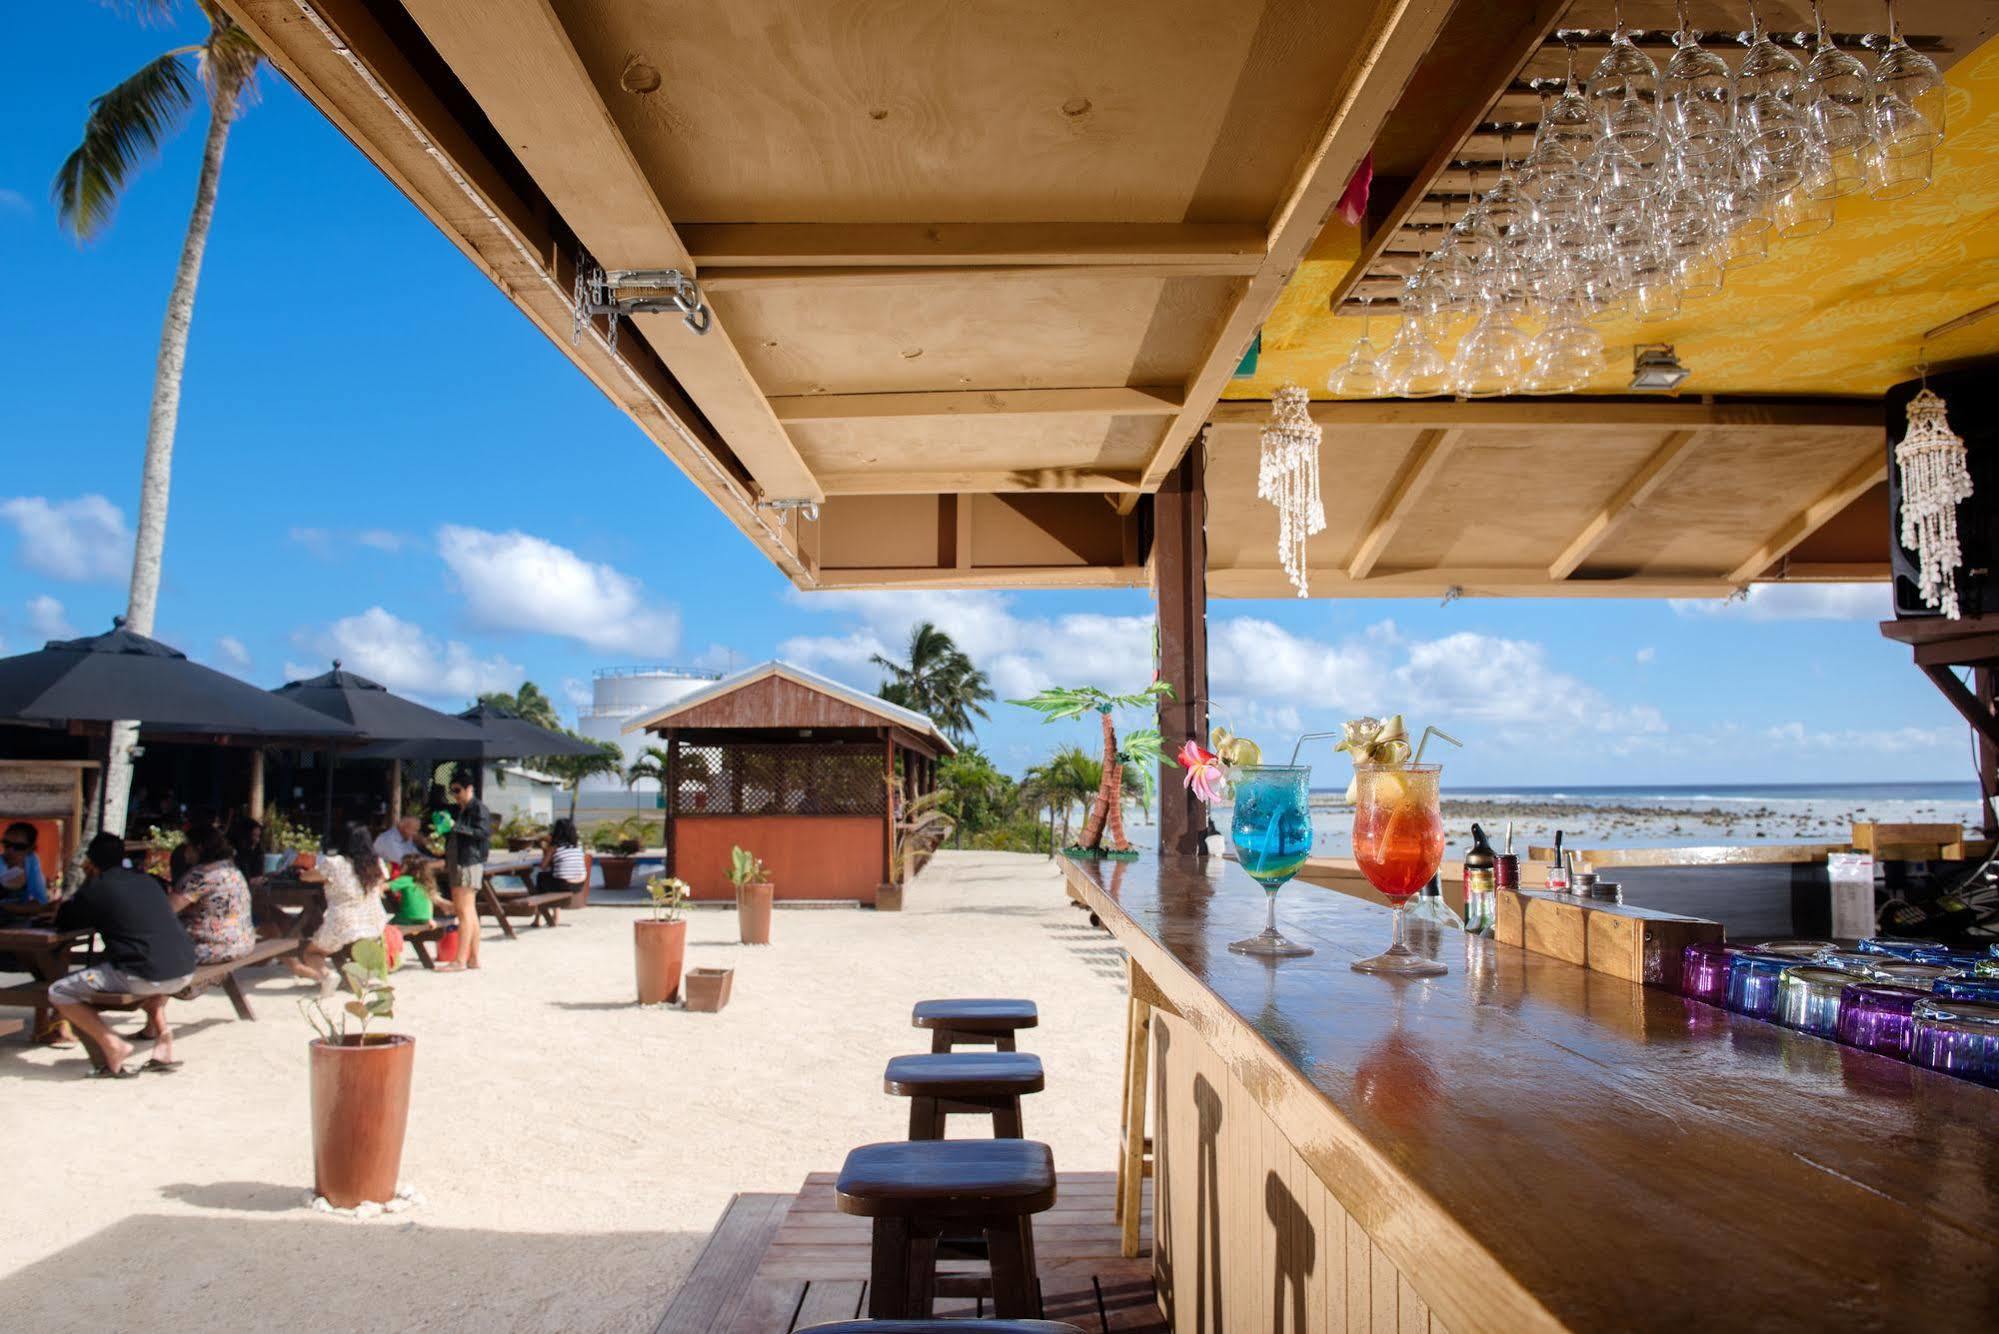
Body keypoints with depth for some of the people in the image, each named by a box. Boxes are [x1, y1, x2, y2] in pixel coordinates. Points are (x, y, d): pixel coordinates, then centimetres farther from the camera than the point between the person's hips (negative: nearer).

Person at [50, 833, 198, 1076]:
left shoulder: (96, 887, 2)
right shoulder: (146, 880, 19)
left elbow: (62, 922, 16)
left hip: (143, 977, -6)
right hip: (185, 972, 6)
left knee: (58, 993, 11)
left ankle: (113, 1046, -1)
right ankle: (163, 1038, 24)